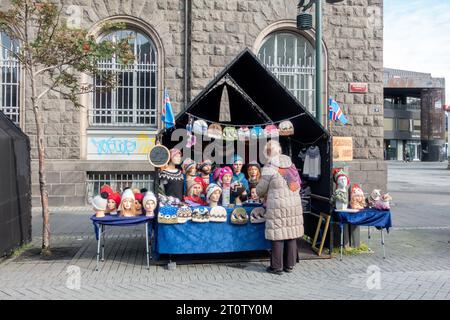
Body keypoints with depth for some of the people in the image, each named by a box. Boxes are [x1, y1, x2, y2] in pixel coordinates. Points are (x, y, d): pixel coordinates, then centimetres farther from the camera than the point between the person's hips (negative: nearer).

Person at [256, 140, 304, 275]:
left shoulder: (269, 168, -9)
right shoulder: (291, 164, 7)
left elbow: (260, 190, -1)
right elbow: (298, 184, 13)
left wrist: (262, 195, 20)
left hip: (278, 206, -5)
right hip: (295, 204, 5)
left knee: (278, 236, 3)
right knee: (291, 234, 11)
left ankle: (277, 267, 11)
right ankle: (290, 265, 21)